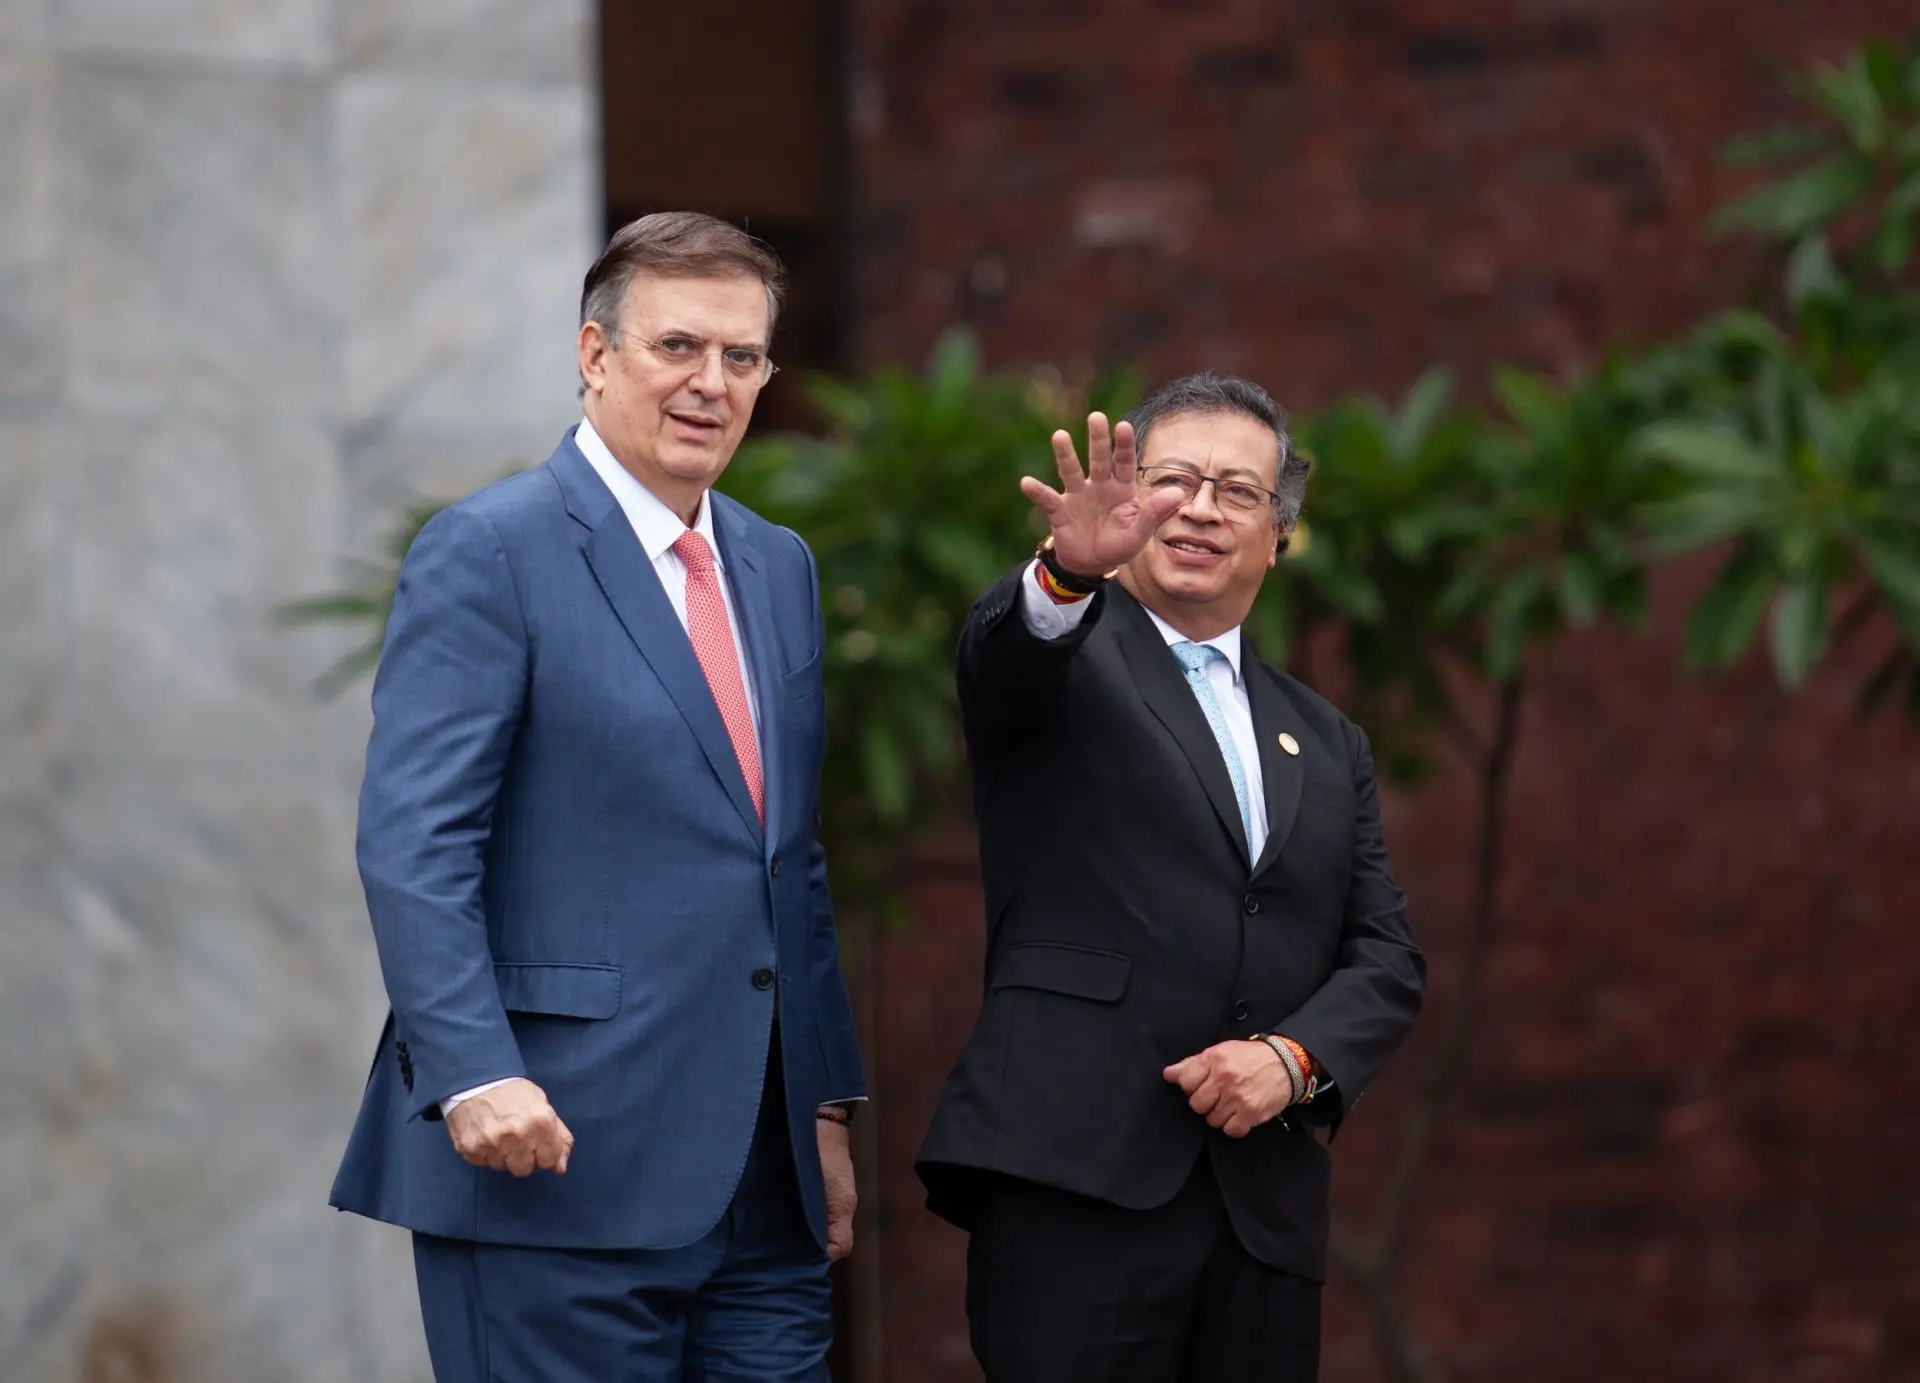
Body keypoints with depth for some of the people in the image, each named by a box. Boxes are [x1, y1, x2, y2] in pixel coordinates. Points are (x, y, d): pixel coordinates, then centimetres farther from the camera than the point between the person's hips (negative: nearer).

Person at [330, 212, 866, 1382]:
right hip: (566, 1156, -7)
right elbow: (413, 842, -13)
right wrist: (475, 1073, -23)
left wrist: (829, 1106, 17)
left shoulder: (780, 569, 18)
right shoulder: (487, 553, -5)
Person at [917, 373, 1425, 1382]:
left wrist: (1296, 1056, -6)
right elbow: (1001, 646, -17)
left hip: (1263, 1212, 5)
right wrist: (1068, 570, -39)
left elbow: (1386, 956, 15)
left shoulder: (1326, 747, 22)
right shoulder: (1064, 659, 8)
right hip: (1077, 1183, -5)